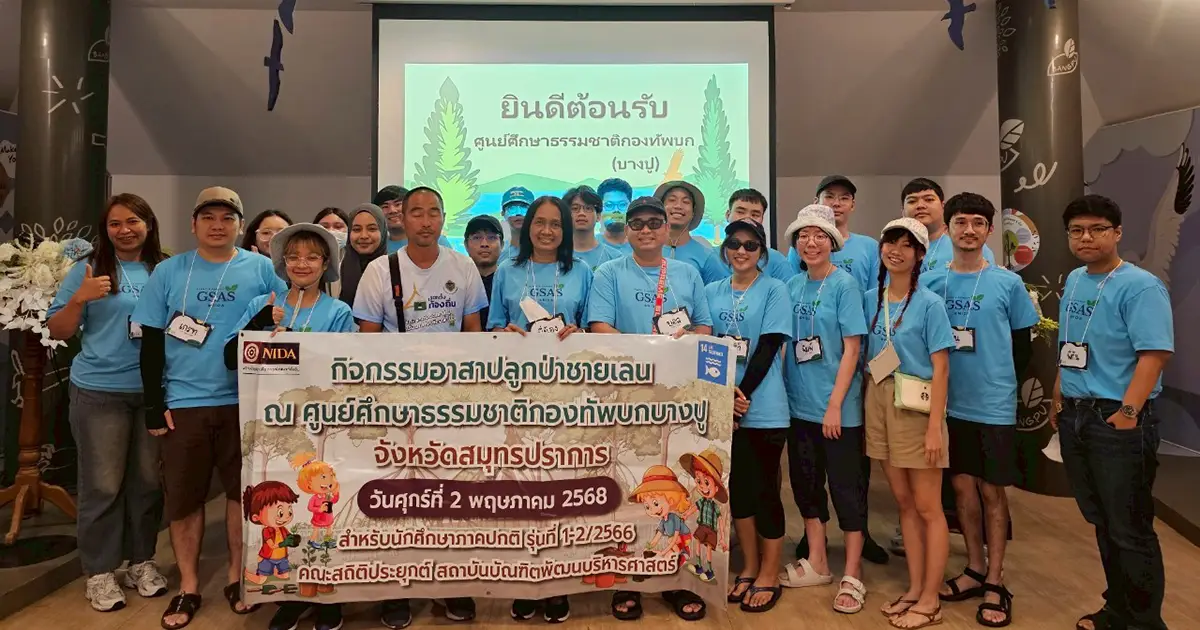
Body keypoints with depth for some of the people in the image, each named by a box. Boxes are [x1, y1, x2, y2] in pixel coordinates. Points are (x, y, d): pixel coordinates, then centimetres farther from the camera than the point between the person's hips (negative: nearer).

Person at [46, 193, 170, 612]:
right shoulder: (88, 269, 1)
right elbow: (57, 332, 1)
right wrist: (80, 298, -15)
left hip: (154, 391, 2)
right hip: (99, 391, -2)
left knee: (149, 480, 10)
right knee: (102, 484, 4)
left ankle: (142, 560, 25)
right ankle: (99, 572, 17)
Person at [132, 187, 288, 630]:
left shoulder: (262, 269, 1)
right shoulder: (168, 272, 4)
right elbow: (151, 341, 4)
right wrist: (153, 404, -1)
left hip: (244, 401, 0)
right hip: (182, 403, 1)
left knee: (244, 491, 9)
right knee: (183, 497, 9)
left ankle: (237, 577, 27)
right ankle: (188, 586, 25)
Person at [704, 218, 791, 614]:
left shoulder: (774, 291, -1)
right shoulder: (712, 292, 9)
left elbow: (768, 349, -8)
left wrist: (743, 395, -15)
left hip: (763, 409, -3)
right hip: (722, 407, 4)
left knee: (764, 489, 4)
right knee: (737, 487, 11)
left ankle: (769, 575, 19)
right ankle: (749, 567, 27)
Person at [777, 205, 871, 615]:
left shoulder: (844, 284, -8)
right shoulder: (791, 286, 6)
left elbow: (851, 349, -11)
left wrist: (835, 404, -16)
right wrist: (783, 390, 4)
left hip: (837, 406, -5)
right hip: (799, 403, 6)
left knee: (846, 487, 4)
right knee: (806, 482, 14)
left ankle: (852, 576, 17)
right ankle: (817, 564, 30)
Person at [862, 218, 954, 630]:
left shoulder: (929, 303, -8)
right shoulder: (870, 299, 7)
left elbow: (940, 368, -11)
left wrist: (935, 426, -15)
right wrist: (866, 405, 4)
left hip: (916, 408, -5)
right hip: (879, 405, 5)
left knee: (928, 507, 4)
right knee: (904, 503, 13)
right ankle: (914, 589, 25)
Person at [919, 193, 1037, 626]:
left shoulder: (1008, 284, -2)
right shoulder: (930, 283, 1)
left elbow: (1022, 345, 5)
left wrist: (999, 382, 2)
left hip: (994, 404, -2)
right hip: (950, 403, 2)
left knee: (992, 490, 6)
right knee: (962, 485, 12)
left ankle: (995, 583, 18)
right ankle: (975, 569, 28)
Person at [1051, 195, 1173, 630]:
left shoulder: (1140, 287, -12)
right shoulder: (1073, 282, 12)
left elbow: (1155, 353, -19)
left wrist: (1127, 413, -24)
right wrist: (1059, 400, 16)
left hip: (1118, 421, -8)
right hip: (1073, 417, 8)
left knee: (1130, 530, 2)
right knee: (1101, 522, 18)